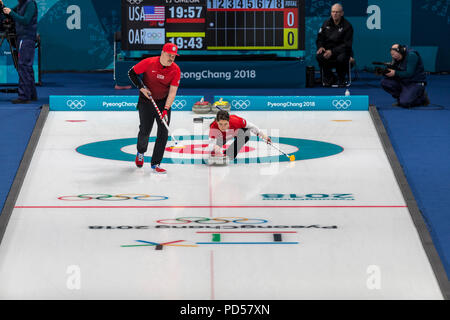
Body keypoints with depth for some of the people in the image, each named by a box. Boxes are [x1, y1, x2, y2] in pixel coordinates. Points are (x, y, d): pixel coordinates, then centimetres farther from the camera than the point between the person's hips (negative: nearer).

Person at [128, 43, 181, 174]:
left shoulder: (175, 70, -13)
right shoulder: (149, 63, -18)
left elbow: (172, 92, -15)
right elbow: (132, 73, -5)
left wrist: (166, 110, -23)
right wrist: (141, 88, -15)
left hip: (164, 102, 2)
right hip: (146, 101, -2)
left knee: (163, 132, -8)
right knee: (145, 130, -2)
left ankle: (155, 164, -2)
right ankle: (140, 153, 31)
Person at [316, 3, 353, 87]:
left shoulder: (347, 26, -8)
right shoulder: (326, 24, 6)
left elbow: (347, 45, -13)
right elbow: (320, 38, 14)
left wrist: (332, 51, -24)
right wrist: (320, 47, -11)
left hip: (342, 51, -4)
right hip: (328, 49, 4)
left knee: (341, 58, -39)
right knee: (319, 56, -29)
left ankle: (341, 80, -8)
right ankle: (329, 77, -5)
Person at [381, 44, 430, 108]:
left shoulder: (411, 55, -20)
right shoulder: (396, 57, 4)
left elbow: (409, 74, -25)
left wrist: (395, 73, -23)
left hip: (416, 83, -8)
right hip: (403, 82, 8)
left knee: (404, 103, -26)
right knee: (384, 82, -8)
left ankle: (422, 98, 1)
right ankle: (401, 98, 3)